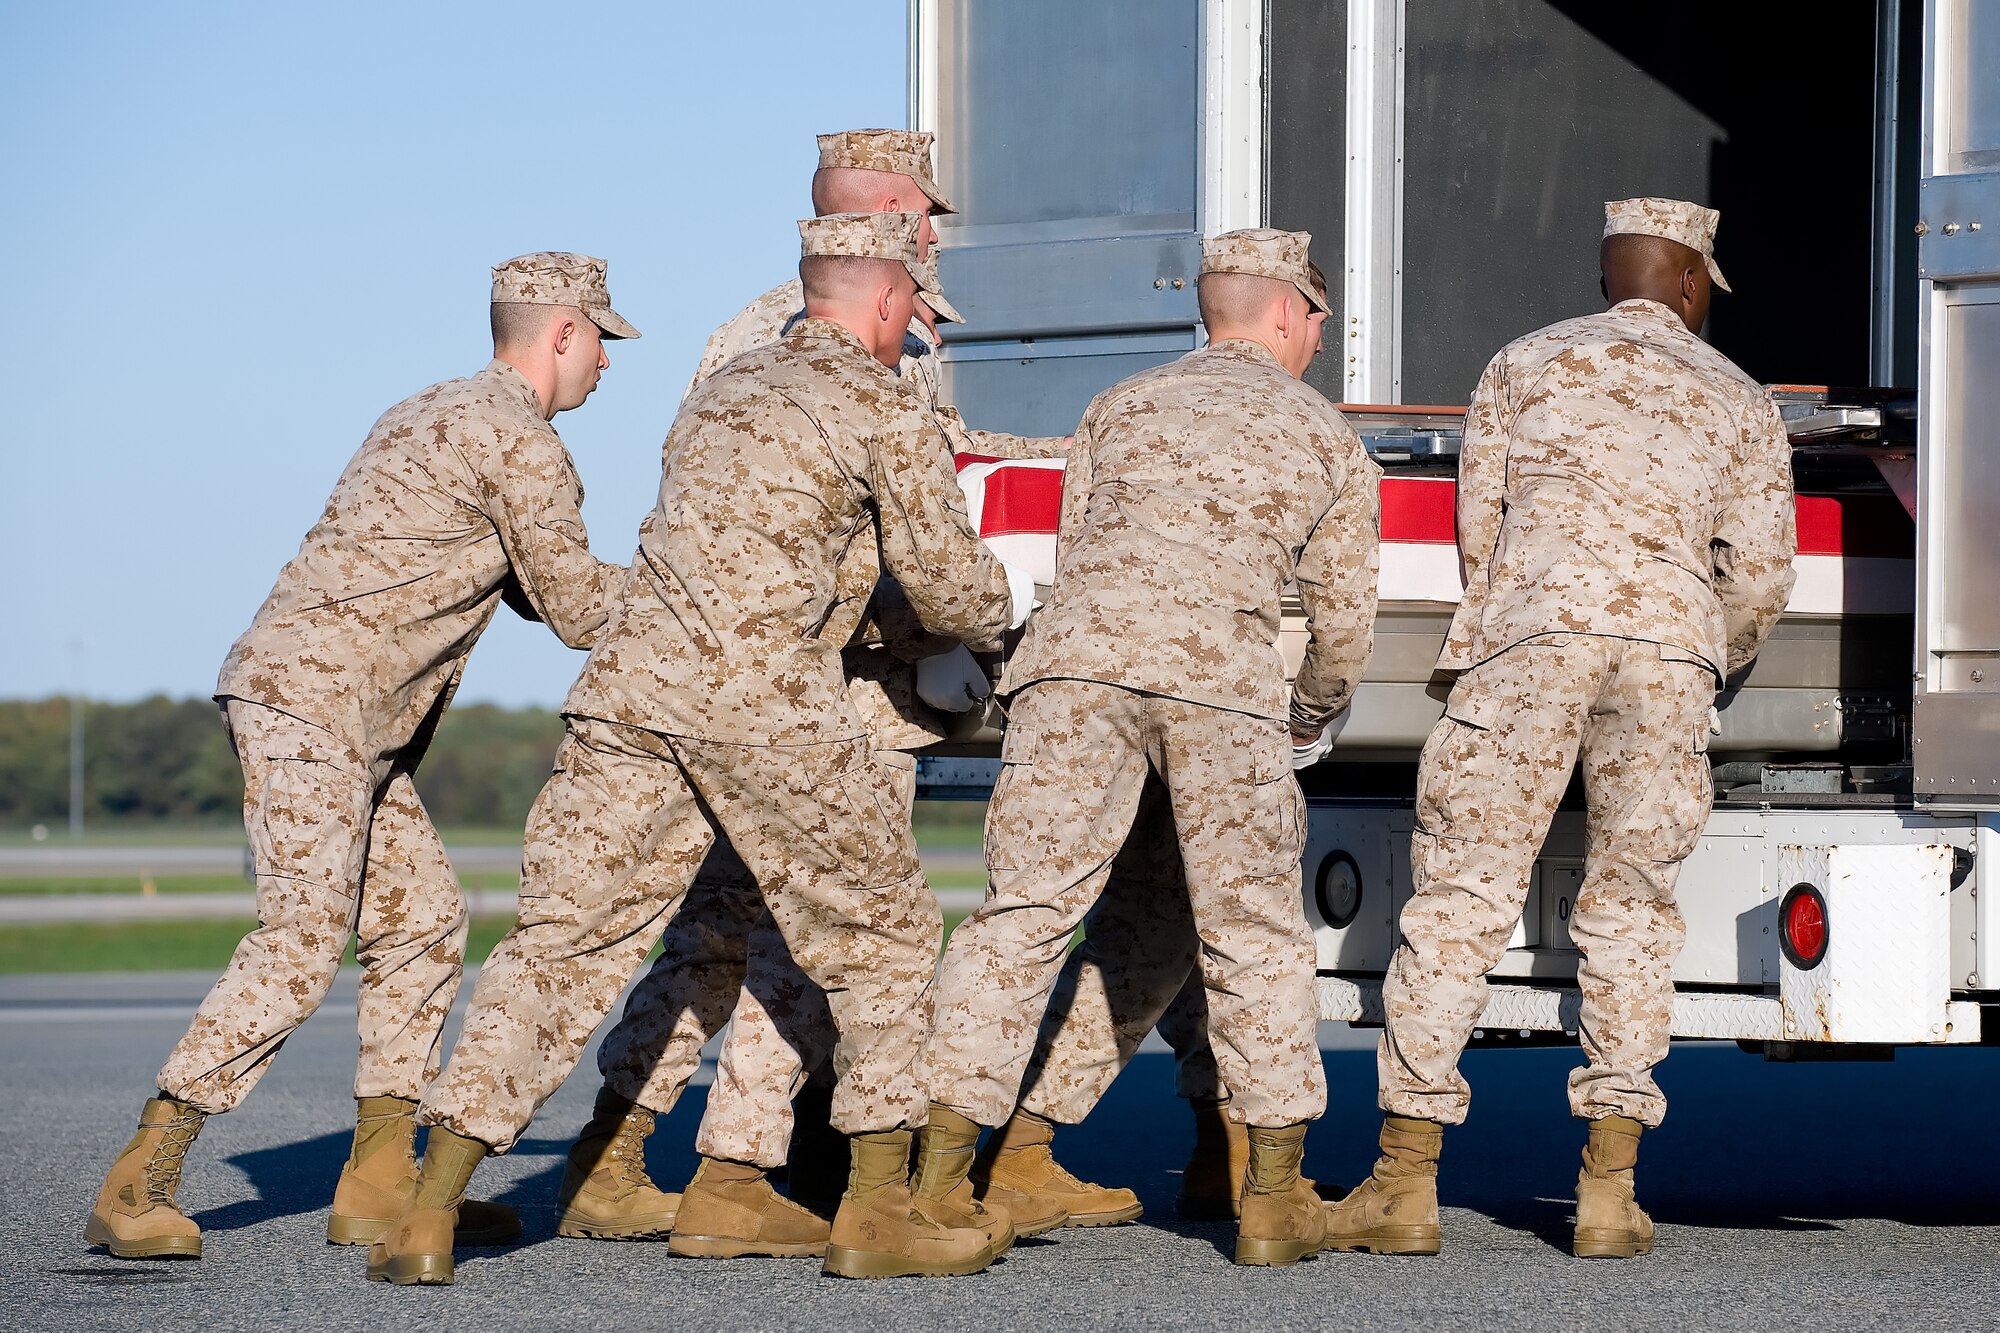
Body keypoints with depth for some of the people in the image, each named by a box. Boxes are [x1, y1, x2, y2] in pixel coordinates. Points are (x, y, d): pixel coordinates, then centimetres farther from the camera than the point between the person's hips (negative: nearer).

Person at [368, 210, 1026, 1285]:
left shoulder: (721, 390, 27)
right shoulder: (879, 405, 5)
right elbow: (947, 587, 8)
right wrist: (1001, 623, 32)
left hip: (633, 677, 6)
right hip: (764, 695, -6)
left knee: (561, 944, 5)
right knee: (882, 933, 12)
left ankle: (428, 1213, -3)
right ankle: (877, 1211, 11)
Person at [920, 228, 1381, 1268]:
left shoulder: (1118, 407, 27)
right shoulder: (1327, 440, 22)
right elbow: (1343, 615, 22)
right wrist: (1316, 709, 42)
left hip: (1079, 653, 2)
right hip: (1222, 673, -1)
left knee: (1024, 911, 2)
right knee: (1253, 930, 8)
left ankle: (936, 1180, -3)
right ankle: (1275, 1199, 10)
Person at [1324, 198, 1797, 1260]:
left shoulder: (1527, 364, 19)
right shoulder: (1738, 401, 21)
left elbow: (1479, 526, 15)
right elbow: (1758, 573, 16)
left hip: (1535, 630, -1)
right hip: (1672, 641, 1)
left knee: (1463, 896, -1)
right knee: (1630, 908, 9)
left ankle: (1405, 1184, -4)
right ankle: (1609, 1190, 2)